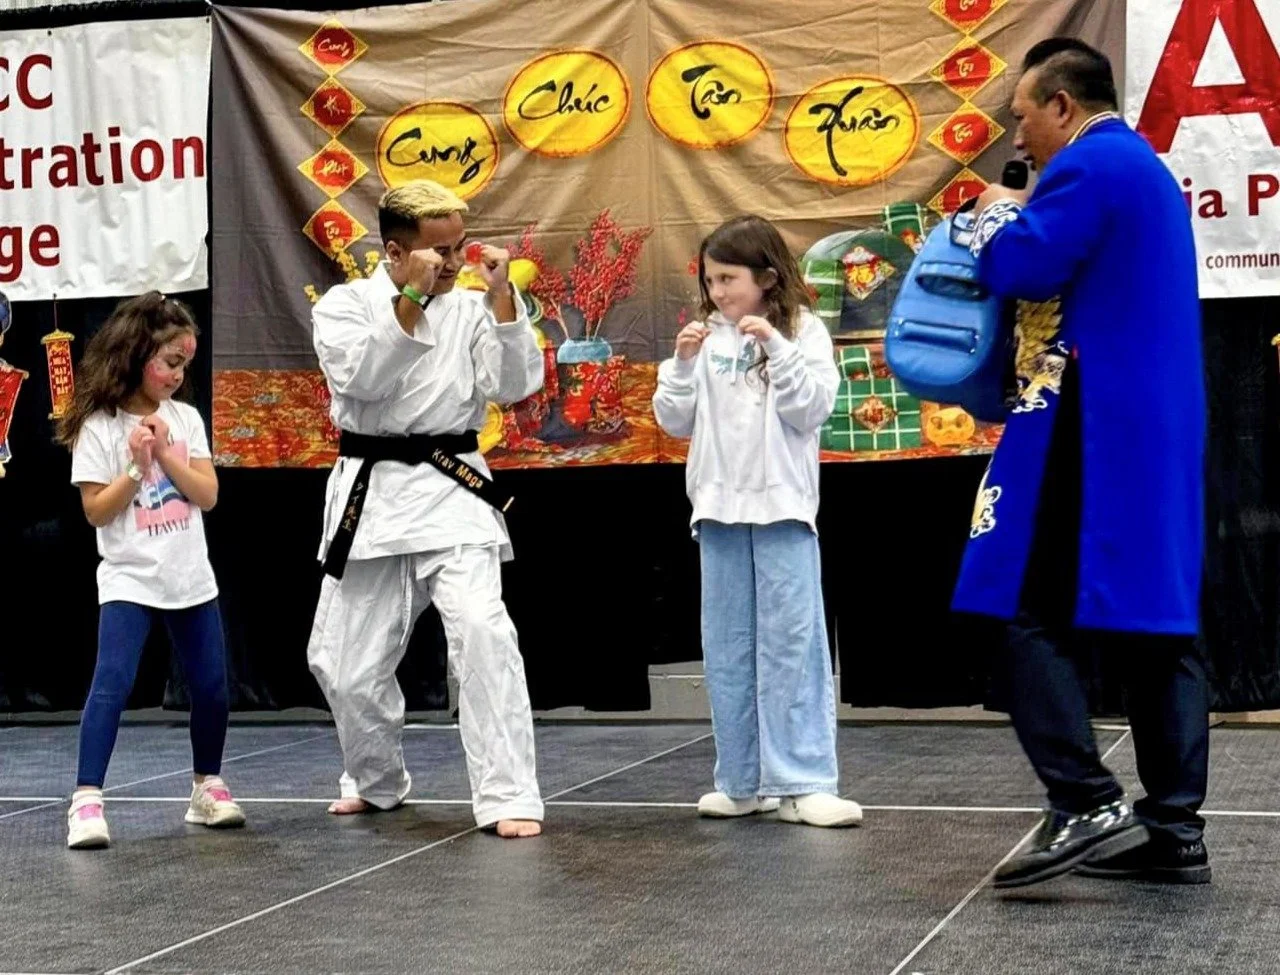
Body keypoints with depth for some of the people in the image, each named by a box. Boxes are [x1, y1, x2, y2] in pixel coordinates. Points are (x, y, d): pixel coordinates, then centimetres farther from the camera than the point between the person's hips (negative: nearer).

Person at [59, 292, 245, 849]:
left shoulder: (185, 419, 4)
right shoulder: (98, 427, -9)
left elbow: (208, 495, -2)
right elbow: (97, 511, -10)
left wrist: (165, 455, -13)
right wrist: (136, 467, -20)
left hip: (191, 578, 5)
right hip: (129, 579, -5)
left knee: (211, 688, 9)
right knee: (111, 684, -19)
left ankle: (207, 788, 27)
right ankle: (86, 801, -18)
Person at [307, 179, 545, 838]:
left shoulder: (469, 310, 5)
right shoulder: (343, 305, 1)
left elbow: (515, 385, -5)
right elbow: (360, 376, -16)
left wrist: (501, 296, -12)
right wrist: (412, 296, -19)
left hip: (451, 489, -1)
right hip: (370, 494, 1)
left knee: (482, 632, -21)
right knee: (344, 661, 8)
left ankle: (508, 797, -15)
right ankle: (376, 781, 36)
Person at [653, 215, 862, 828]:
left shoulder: (802, 331, 0)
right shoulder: (707, 339, 8)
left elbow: (813, 409, -10)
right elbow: (675, 422, 7)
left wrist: (776, 346, -16)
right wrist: (682, 362, -6)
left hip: (782, 507, -4)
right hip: (719, 508, 4)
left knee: (792, 642, -6)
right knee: (726, 648, 8)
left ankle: (801, 783, -5)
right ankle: (743, 782, 17)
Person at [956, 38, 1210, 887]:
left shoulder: (1088, 165, -9)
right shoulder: (1146, 170, 23)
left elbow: (1019, 266, -15)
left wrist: (997, 214, 5)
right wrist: (1022, 217, 23)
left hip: (1095, 432, -10)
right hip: (1156, 430, 10)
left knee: (1032, 612, -9)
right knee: (1156, 618, 7)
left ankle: (1088, 806, -15)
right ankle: (1175, 828, 8)